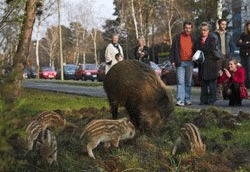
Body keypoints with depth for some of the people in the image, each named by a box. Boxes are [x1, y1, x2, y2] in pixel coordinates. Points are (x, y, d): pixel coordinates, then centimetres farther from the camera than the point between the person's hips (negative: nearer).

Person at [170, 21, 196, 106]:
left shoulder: (193, 38, 10)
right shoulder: (177, 37, 4)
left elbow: (196, 50, 16)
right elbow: (173, 50, 4)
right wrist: (173, 61, -3)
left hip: (190, 63, 3)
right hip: (180, 63, -3)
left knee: (188, 82, 8)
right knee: (180, 82, -10)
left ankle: (187, 100, 15)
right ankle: (180, 100, -14)